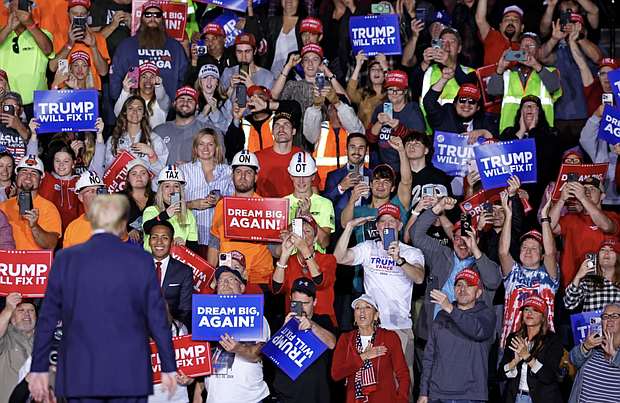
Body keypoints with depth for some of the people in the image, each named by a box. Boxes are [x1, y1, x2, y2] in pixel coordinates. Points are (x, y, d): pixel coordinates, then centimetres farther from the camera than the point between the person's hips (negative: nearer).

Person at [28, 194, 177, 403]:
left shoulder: (65, 259, 0)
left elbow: (48, 319, 3)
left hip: (80, 375, 1)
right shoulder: (142, 260, -2)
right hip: (130, 377, 0)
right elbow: (157, 319, 1)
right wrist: (169, 367, 10)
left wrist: (39, 368, 10)